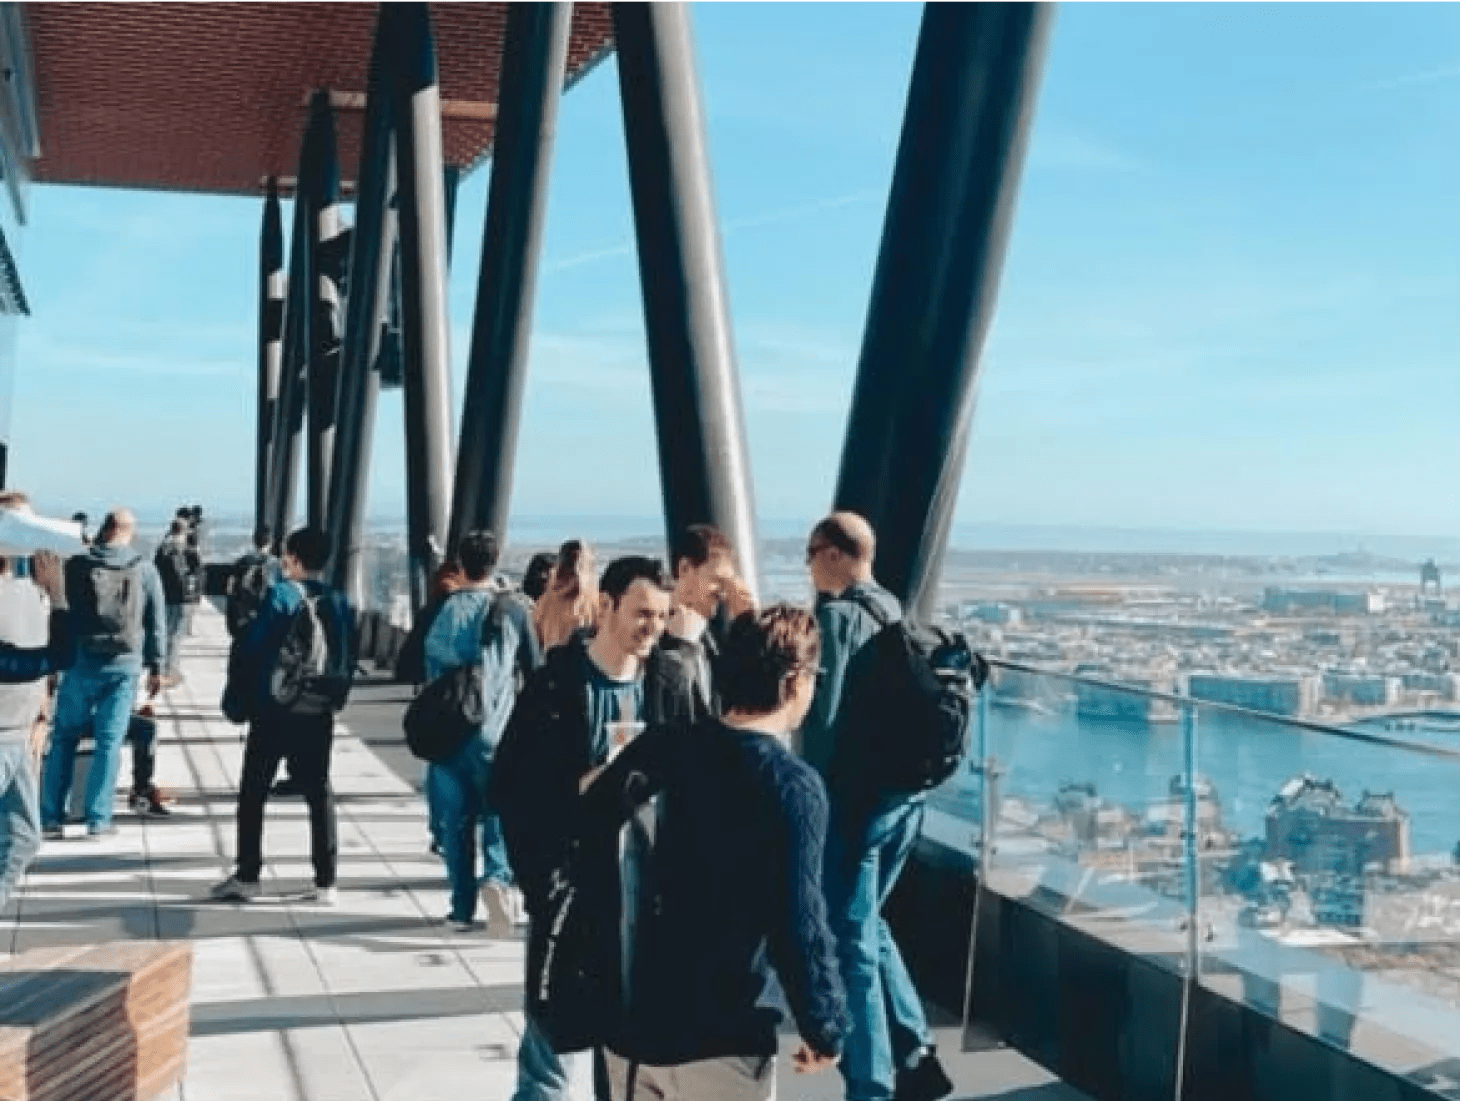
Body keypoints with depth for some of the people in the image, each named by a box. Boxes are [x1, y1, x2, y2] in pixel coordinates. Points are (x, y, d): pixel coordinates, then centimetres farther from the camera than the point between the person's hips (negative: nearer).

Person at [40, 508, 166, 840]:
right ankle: (98, 819, 3)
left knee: (63, 739, 10)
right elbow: (155, 623, 4)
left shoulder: (76, 565, -1)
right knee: (110, 742, 4)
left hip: (82, 662, 0)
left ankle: (51, 818, 9)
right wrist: (156, 667, 12)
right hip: (125, 665, 0)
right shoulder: (144, 569, 1)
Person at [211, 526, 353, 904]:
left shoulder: (281, 595, -9)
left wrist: (239, 695, 1)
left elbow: (249, 647, -11)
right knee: (319, 793, 8)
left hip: (273, 710, -4)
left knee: (253, 792, 7)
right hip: (319, 713, 4)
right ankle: (326, 881, 7)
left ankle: (247, 876, 7)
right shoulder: (338, 602, 5)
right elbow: (347, 660, 9)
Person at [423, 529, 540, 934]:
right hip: (496, 734, -1)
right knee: (499, 816, 8)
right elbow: (534, 673, 3)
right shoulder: (513, 612, -3)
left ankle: (462, 908, 13)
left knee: (455, 822, 10)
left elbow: (418, 668, 6)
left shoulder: (441, 611, -1)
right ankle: (497, 877, -18)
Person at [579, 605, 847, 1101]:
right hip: (721, 1043, -5)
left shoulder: (655, 747, 0)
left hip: (631, 1023, 6)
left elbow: (581, 827, 9)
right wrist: (825, 1028, -6)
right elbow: (798, 925, -19)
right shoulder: (792, 785, -16)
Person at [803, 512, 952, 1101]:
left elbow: (822, 714, -17)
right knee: (866, 923, 22)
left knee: (849, 941, 1)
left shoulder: (837, 614, -13)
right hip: (903, 792, 8)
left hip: (854, 796, -8)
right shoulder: (895, 612, 11)